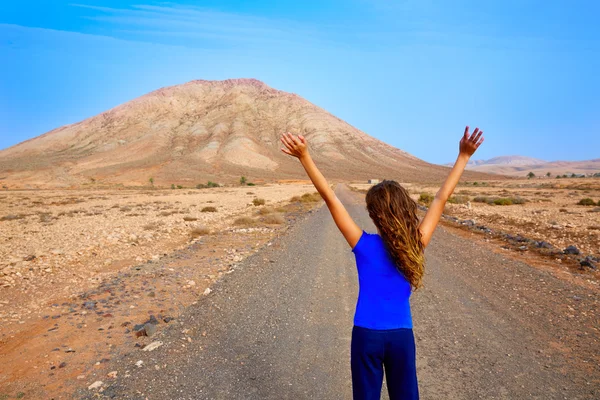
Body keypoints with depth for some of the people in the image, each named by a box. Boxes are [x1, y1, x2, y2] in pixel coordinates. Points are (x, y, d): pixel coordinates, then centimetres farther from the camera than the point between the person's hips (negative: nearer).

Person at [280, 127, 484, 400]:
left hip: (367, 335, -2)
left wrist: (305, 157, -22)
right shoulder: (416, 246, -10)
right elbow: (441, 199, -5)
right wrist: (463, 156, 1)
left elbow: (331, 199, -21)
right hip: (401, 336, 2)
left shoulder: (364, 246, -15)